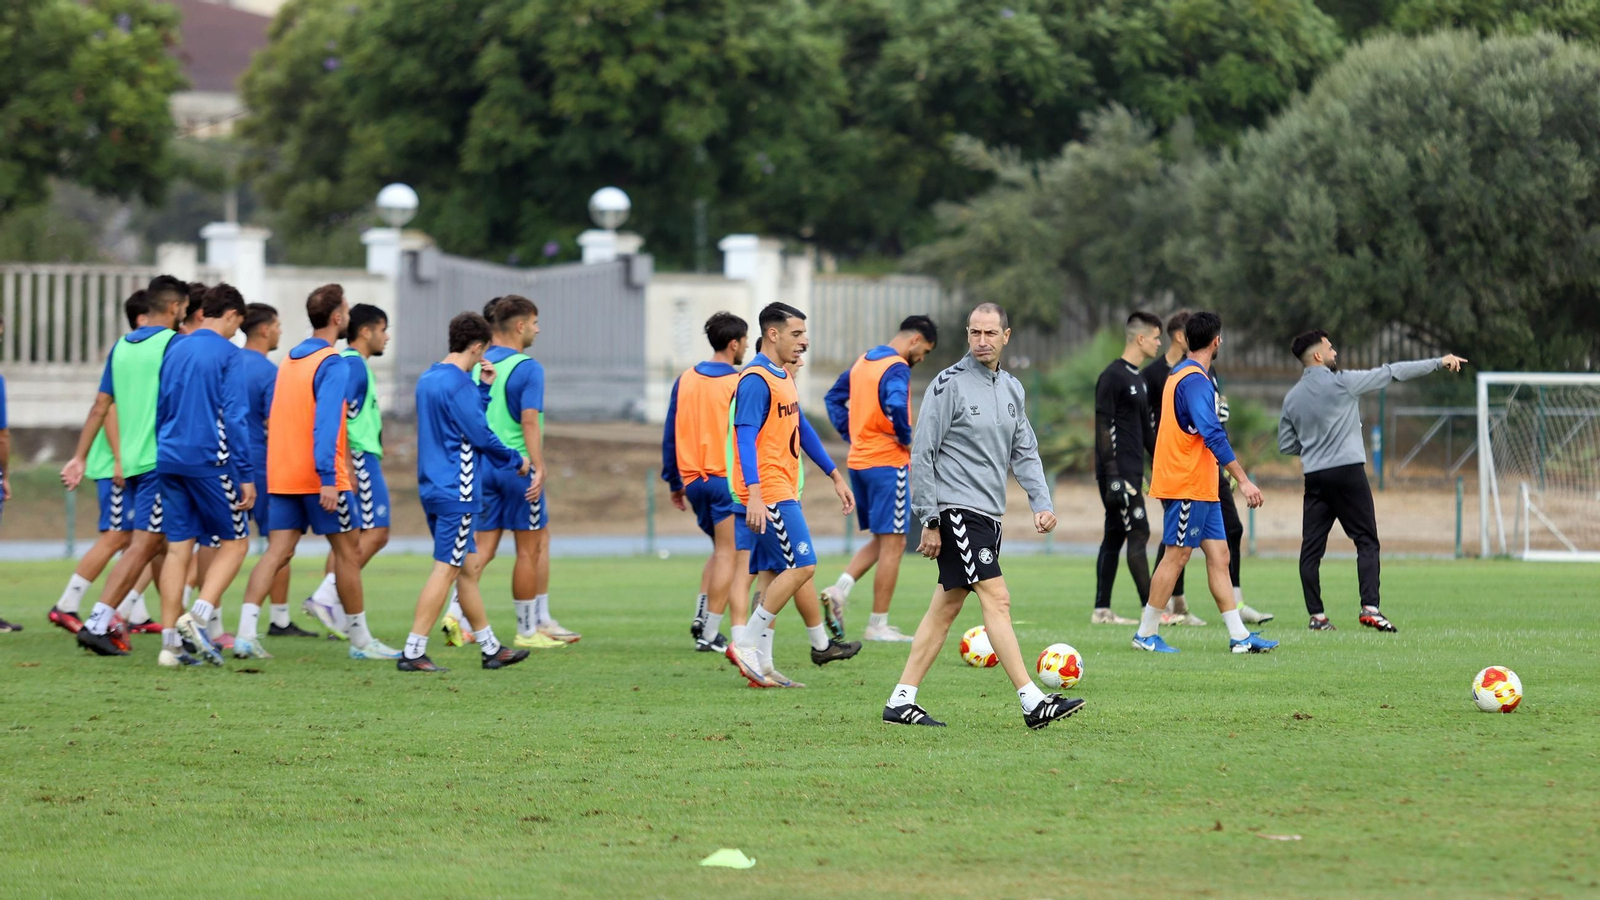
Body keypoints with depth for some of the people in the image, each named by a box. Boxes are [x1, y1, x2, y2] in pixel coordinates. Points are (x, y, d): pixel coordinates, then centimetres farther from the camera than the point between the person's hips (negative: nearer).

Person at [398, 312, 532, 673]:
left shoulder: (428, 379, 13)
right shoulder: (458, 384, -16)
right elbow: (481, 436, -14)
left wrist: (484, 387, 14)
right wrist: (517, 461, 0)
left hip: (434, 489, 10)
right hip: (456, 492, -10)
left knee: (469, 567, 16)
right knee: (445, 570, -8)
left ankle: (490, 648, 23)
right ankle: (413, 652, -11)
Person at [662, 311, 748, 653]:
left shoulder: (685, 380, 7)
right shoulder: (739, 384, -10)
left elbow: (670, 435, 9)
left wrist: (675, 483, 16)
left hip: (693, 480, 6)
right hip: (728, 480, -6)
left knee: (720, 550, 22)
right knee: (727, 554, 1)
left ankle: (701, 616, 6)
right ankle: (710, 634, -2)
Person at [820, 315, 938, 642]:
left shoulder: (863, 361, 13)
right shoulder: (897, 368, -14)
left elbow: (834, 398, 22)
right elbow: (896, 406, -32)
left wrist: (851, 436, 15)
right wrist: (906, 439, -16)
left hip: (859, 461, 8)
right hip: (887, 464, -8)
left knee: (881, 540, 18)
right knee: (893, 543, -1)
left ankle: (840, 589, -1)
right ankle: (878, 625, 1)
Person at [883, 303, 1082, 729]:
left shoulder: (1012, 389, 13)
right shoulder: (949, 385, -8)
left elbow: (1025, 452, 16)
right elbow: (922, 455, -9)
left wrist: (1042, 502, 0)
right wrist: (929, 521, -12)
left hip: (989, 515, 8)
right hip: (956, 510, -8)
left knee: (946, 606, 9)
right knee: (996, 598, -13)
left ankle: (902, 701, 14)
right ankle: (1033, 702, -17)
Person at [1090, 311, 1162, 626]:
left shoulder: (1138, 379, 18)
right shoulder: (1113, 376, -11)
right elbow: (1103, 427, -16)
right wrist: (1113, 475, -20)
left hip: (1133, 471, 10)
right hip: (1117, 472, -10)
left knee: (1115, 537, 9)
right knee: (1138, 533, -12)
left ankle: (1101, 611, 12)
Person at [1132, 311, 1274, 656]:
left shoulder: (1179, 375, 16)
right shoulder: (1196, 380, -16)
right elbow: (1212, 435, -24)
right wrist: (1243, 480, -25)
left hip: (1201, 487, 10)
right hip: (1188, 485, -10)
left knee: (1218, 555, 6)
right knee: (1177, 555, -5)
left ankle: (1239, 636, 4)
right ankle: (1146, 634, 1)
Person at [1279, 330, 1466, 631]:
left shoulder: (1292, 398, 9)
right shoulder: (1342, 383, -5)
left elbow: (1286, 445, 15)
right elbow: (1392, 373, -1)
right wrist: (1439, 363, 4)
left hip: (1314, 478, 5)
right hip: (1348, 471, -5)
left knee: (1312, 547, 5)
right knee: (1366, 541, 0)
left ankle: (1316, 615, 2)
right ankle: (1369, 608, -12)